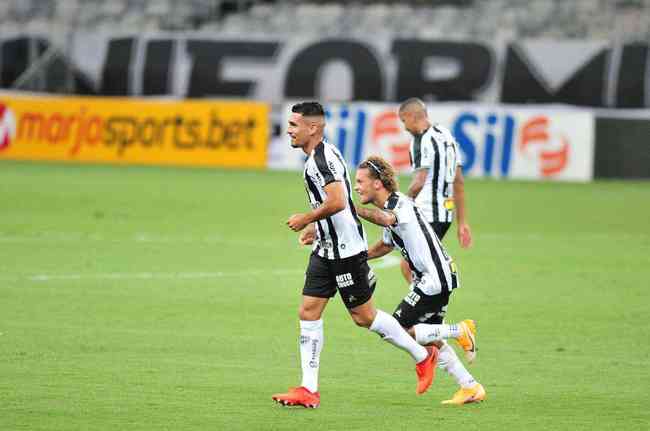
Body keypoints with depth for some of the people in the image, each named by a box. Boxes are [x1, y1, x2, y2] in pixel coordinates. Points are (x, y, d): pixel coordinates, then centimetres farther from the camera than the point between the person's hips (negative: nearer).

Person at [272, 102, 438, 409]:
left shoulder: (323, 158, -20)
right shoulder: (316, 157, 13)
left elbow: (337, 202, -31)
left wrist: (305, 220, -19)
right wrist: (316, 228, 20)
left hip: (346, 250, -10)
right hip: (326, 250, 10)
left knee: (363, 316, 0)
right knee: (308, 312, 3)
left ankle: (422, 357, 17)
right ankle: (308, 390, 2)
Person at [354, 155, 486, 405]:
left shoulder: (401, 204, -16)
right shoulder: (389, 208, 15)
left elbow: (386, 219, -41)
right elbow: (386, 244, 32)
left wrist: (353, 209, -49)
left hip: (435, 279, -10)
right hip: (434, 279, 10)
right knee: (429, 341, 14)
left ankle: (460, 331, -3)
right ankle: (471, 388, 19)